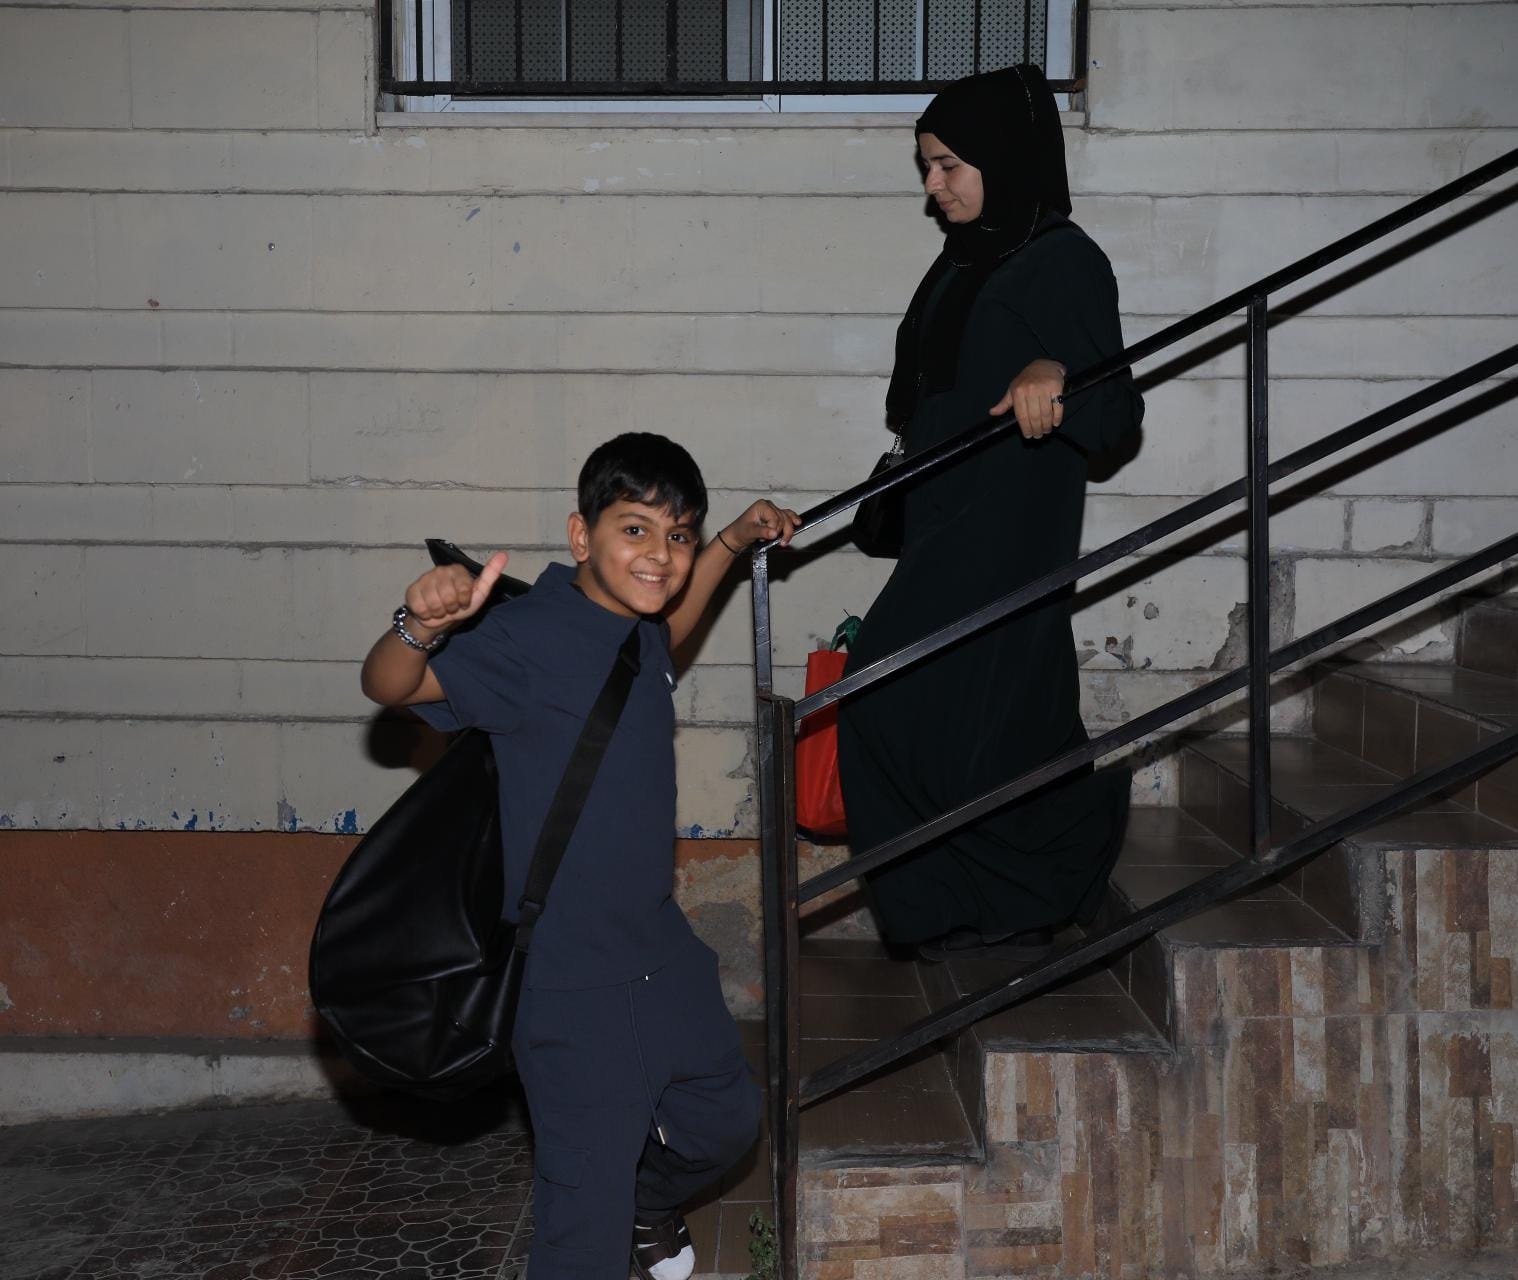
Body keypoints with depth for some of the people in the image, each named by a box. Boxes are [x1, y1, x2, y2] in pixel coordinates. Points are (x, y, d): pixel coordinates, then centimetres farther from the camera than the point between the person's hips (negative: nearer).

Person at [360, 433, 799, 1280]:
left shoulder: (635, 627, 3)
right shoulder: (532, 638, -21)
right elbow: (389, 686, -29)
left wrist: (735, 543, 24)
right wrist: (421, 629, -51)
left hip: (661, 947, 9)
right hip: (574, 980, -8)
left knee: (727, 1121, 27)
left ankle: (647, 1199, 56)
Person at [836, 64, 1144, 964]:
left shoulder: (1063, 262, -10)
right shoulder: (964, 264, 16)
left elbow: (1118, 412, -18)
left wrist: (1054, 371, -36)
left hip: (1009, 531, -9)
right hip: (946, 528, 9)